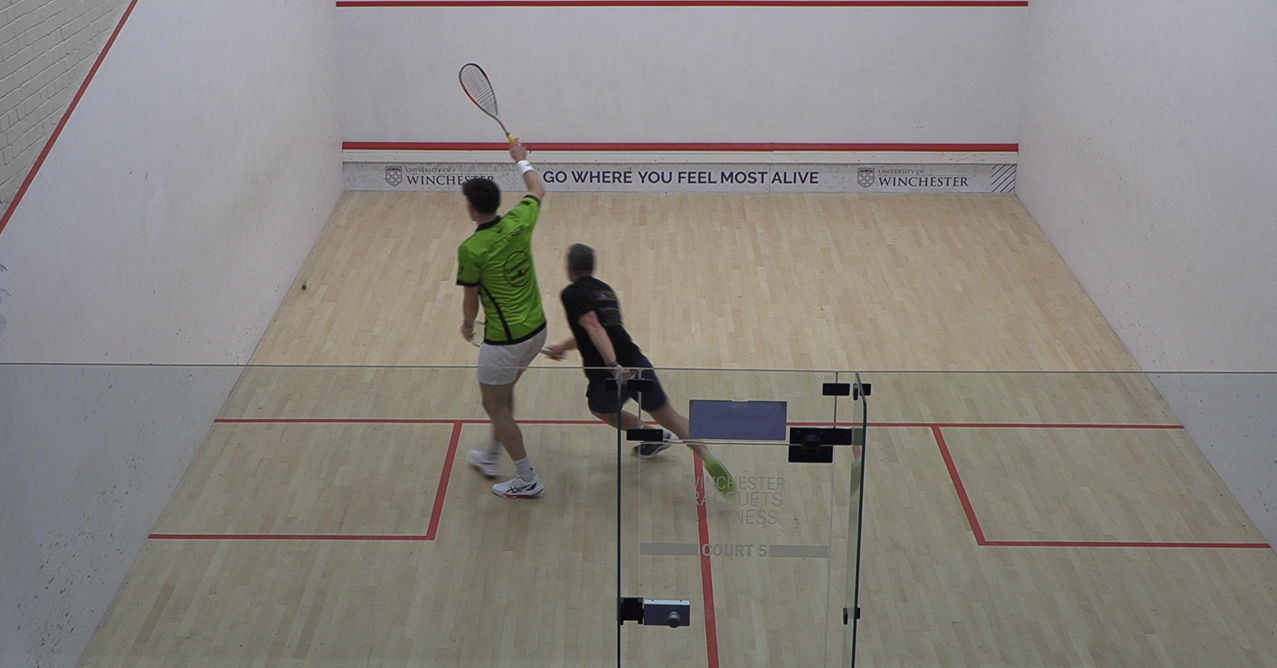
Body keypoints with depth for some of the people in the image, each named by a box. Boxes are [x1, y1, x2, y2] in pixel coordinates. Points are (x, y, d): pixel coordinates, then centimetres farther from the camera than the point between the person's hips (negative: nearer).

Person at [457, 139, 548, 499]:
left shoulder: (471, 249, -21)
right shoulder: (518, 223, -5)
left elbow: (470, 298, -8)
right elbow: (538, 191, 17)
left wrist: (468, 324, 13)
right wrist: (522, 159, 33)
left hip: (504, 340, -7)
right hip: (536, 329, 7)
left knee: (495, 406, 9)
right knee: (503, 394, 26)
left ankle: (527, 479, 14)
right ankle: (490, 458, 42)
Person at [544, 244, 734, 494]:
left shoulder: (572, 293, -4)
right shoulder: (605, 290, 19)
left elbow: (594, 327, -21)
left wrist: (613, 366, -32)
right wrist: (563, 347, 48)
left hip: (608, 376, -5)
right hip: (637, 364, 5)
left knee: (601, 409, 29)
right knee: (668, 415, 14)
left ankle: (655, 438, 34)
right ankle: (709, 458, -3)